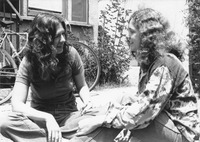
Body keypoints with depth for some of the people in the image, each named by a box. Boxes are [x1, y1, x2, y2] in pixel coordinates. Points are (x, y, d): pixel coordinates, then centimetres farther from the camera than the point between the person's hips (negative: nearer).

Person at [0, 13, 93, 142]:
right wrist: (47, 117, -39)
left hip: (68, 114, 1)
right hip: (40, 115, 0)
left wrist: (87, 101, -17)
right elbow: (17, 104, -23)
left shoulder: (70, 54, -10)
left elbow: (82, 86, 6)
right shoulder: (28, 62, -14)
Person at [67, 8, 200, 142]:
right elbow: (141, 99, 8)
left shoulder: (164, 65, -22)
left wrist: (101, 120, -23)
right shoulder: (148, 61, 8)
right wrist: (117, 108, -8)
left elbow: (141, 113, -28)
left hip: (179, 131, -8)